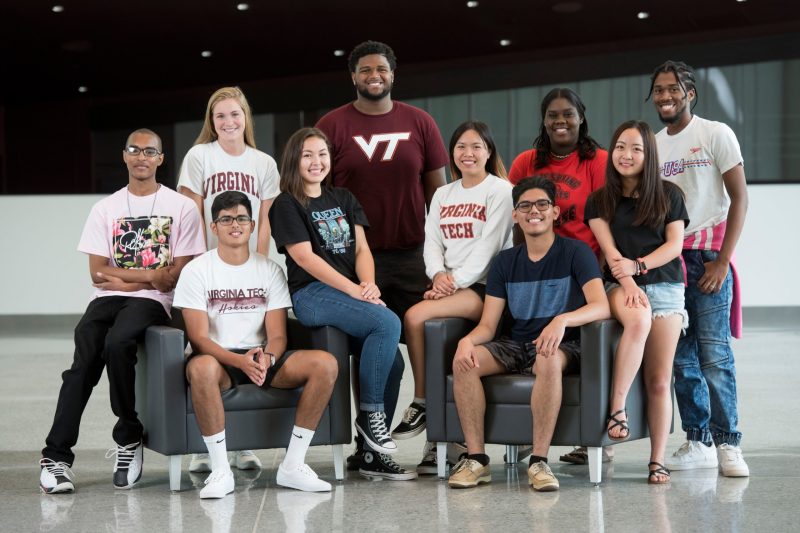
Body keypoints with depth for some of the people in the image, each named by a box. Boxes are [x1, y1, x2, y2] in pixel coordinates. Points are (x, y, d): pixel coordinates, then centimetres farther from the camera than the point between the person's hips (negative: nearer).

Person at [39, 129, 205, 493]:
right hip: (108, 299, 3)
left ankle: (128, 437, -14)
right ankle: (57, 456, -21)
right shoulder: (106, 208, 14)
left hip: (153, 301, -3)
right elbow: (98, 273, 5)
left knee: (117, 343, -33)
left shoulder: (181, 208, 6)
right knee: (85, 359, -24)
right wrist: (150, 275, -5)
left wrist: (121, 277, -6)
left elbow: (177, 276, -1)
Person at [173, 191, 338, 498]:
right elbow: (199, 338, -10)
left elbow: (277, 336, 1)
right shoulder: (197, 271, -1)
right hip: (218, 358, -3)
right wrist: (239, 361, -28)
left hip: (261, 359, 3)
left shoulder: (270, 270, 8)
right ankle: (220, 470, -28)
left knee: (325, 364, -21)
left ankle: (292, 466, -16)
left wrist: (267, 358, -24)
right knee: (201, 367, -41)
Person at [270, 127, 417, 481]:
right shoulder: (286, 205, 3)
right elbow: (304, 256, -8)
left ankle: (372, 455, -5)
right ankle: (369, 413, -15)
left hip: (354, 292, 6)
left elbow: (361, 248, 12)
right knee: (388, 323, -29)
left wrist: (369, 284, -9)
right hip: (312, 295, -6)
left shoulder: (343, 199, 21)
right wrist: (354, 289, -16)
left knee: (390, 362, -14)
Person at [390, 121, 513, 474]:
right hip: (449, 285, 6)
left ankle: (421, 404, -9)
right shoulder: (442, 195, 21)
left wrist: (456, 280, -18)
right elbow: (432, 242, 11)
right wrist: (439, 274, -10)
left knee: (415, 316, -27)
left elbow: (488, 246, -10)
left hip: (485, 287, -6)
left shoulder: (500, 191, 0)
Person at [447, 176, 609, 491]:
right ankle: (476, 459, -21)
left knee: (549, 360, -40)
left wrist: (562, 319, -38)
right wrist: (468, 340, -20)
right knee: (463, 361, -24)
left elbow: (601, 306, -17)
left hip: (563, 347, -4)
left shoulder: (575, 252, -2)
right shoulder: (505, 262, 11)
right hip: (516, 346, 4)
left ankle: (539, 461, -33)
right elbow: (487, 325, 5)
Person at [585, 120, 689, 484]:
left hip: (665, 287, 1)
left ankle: (657, 460, 2)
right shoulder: (599, 200, 11)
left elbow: (675, 245, 2)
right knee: (638, 319, -38)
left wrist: (638, 265, -13)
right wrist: (628, 283, -17)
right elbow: (609, 249, -1)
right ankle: (616, 407, -30)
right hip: (620, 287, -1)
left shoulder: (668, 195, 11)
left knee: (659, 381, -4)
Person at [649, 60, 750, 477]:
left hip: (707, 256, -5)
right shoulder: (651, 146, 14)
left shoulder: (716, 134, -1)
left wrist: (722, 261, -12)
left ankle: (728, 444, -3)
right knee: (681, 357, 4)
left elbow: (739, 197, -5)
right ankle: (698, 443, 11)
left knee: (714, 354, -10)